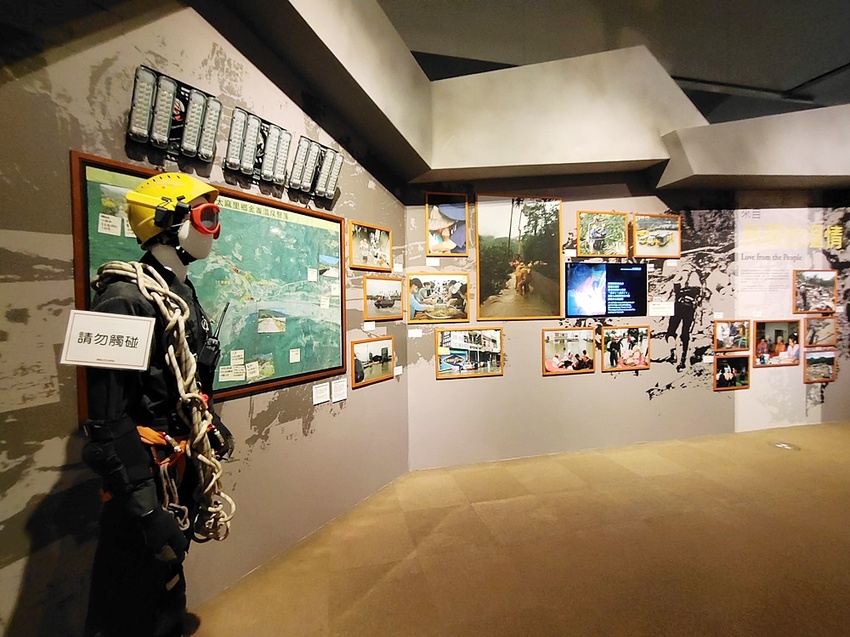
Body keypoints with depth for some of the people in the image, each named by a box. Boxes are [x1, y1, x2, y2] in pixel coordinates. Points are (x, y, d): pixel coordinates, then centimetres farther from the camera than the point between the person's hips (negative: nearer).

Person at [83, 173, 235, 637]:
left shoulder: (183, 292, 9)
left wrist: (213, 426, 22)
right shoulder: (126, 297, -20)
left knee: (168, 578, 26)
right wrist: (143, 504, -23)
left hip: (183, 462, 9)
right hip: (147, 470, -8)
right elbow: (108, 412, -24)